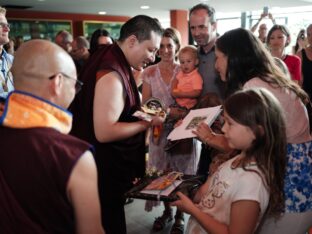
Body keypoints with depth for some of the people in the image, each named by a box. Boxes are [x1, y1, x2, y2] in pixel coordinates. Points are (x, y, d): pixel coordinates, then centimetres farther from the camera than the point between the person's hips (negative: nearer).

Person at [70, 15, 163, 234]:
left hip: (110, 162, 10)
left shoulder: (114, 61, 5)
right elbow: (104, 132, -29)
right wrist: (147, 123, -20)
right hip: (105, 169, -10)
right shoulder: (111, 75, -27)